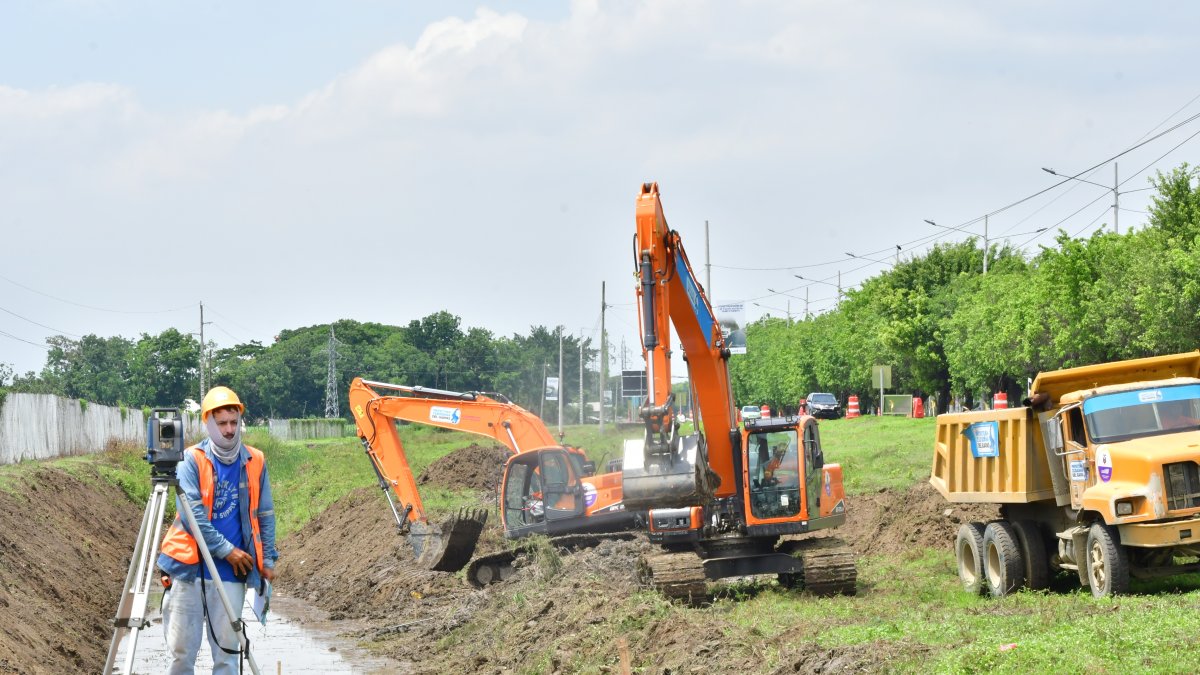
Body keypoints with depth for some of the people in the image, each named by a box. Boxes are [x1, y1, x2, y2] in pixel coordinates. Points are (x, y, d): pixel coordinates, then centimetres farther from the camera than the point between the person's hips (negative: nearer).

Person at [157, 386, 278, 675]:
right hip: (189, 568, -2)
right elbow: (192, 513, -10)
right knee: (181, 650, 1)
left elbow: (265, 515, 12)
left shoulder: (255, 462, 7)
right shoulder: (192, 460, -3)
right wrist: (226, 549, -13)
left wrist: (268, 559, 7)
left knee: (227, 651, 1)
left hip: (231, 573, 2)